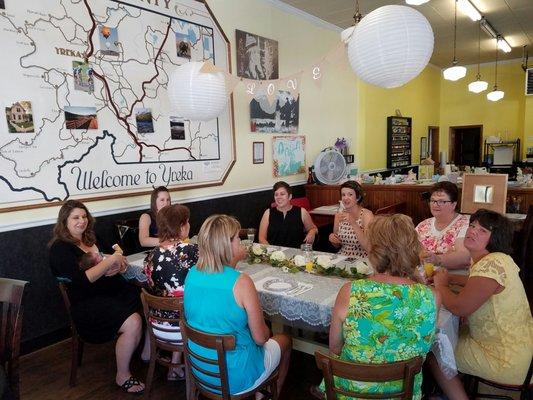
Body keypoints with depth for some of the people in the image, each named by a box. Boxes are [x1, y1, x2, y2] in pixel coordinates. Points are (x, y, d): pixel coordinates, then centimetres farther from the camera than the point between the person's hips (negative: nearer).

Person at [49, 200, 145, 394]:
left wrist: (116, 264, -4)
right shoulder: (60, 248, -6)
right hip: (87, 303, -7)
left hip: (112, 290, 7)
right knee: (133, 322, -28)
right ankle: (122, 376, -5)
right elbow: (82, 279, -19)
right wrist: (110, 260, -16)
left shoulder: (89, 239, 16)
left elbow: (112, 266, 20)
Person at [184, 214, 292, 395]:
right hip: (235, 377, -6)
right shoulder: (241, 282, -28)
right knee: (284, 341, 24)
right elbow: (260, 338, -18)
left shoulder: (192, 274, -10)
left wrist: (234, 260, 9)